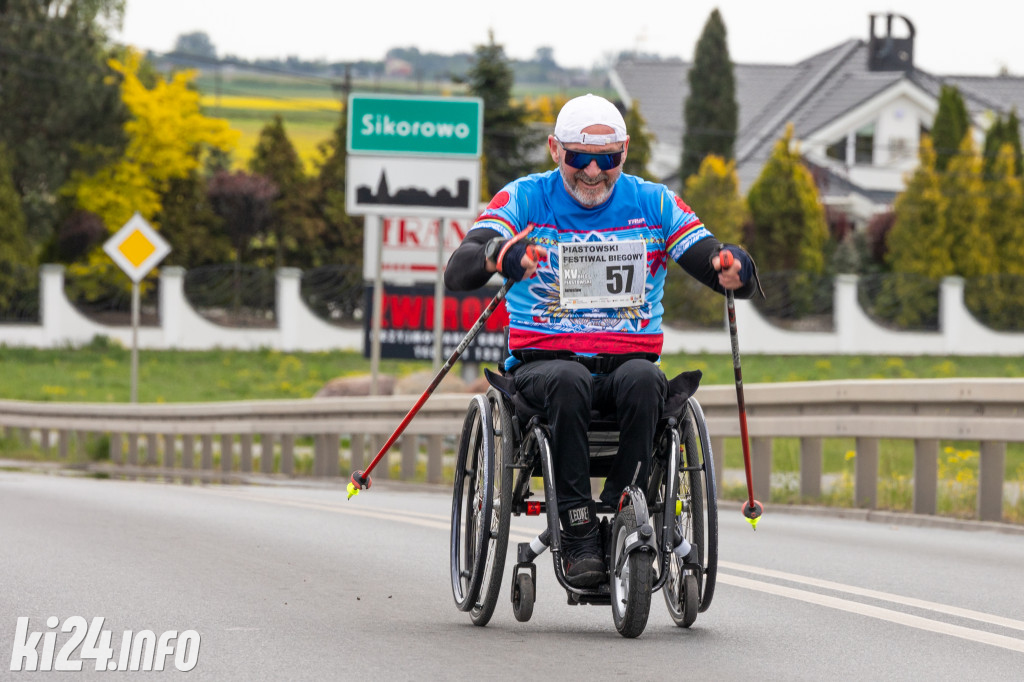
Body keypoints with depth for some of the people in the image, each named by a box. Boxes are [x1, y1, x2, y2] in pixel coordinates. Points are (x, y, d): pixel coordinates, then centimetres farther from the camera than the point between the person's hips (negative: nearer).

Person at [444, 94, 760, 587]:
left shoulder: (654, 204, 9)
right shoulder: (525, 200, 3)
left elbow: (720, 266, 3)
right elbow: (457, 274, -11)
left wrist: (733, 270, -24)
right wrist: (497, 255, -35)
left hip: (628, 358, 1)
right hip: (543, 359, -1)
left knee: (642, 379, -33)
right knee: (568, 381, -36)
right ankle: (578, 536, -36)